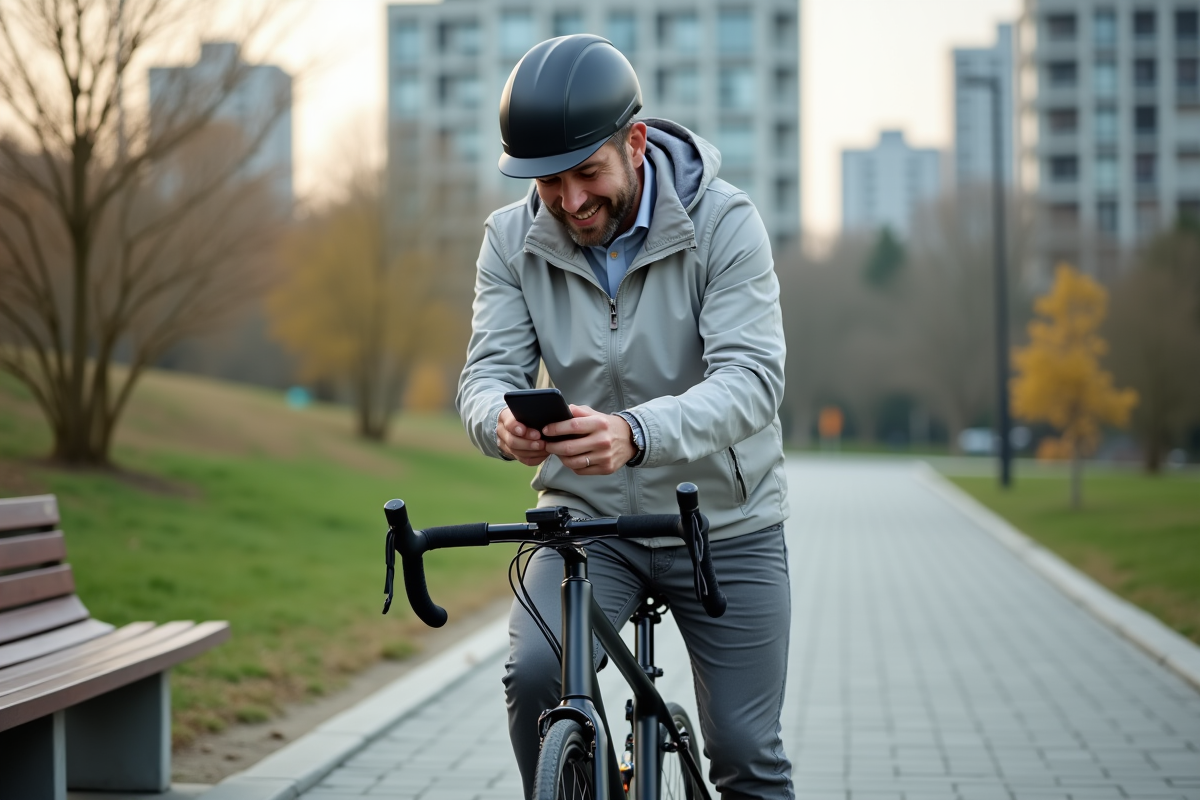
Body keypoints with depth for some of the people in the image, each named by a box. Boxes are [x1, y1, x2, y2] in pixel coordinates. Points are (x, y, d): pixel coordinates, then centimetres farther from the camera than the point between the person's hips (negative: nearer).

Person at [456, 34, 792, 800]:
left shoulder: (723, 222, -17)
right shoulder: (513, 239, -7)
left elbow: (751, 379, -28)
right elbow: (490, 370, -13)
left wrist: (635, 434, -48)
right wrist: (503, 420, -40)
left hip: (722, 522, -1)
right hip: (585, 515, 2)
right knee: (535, 672, -25)